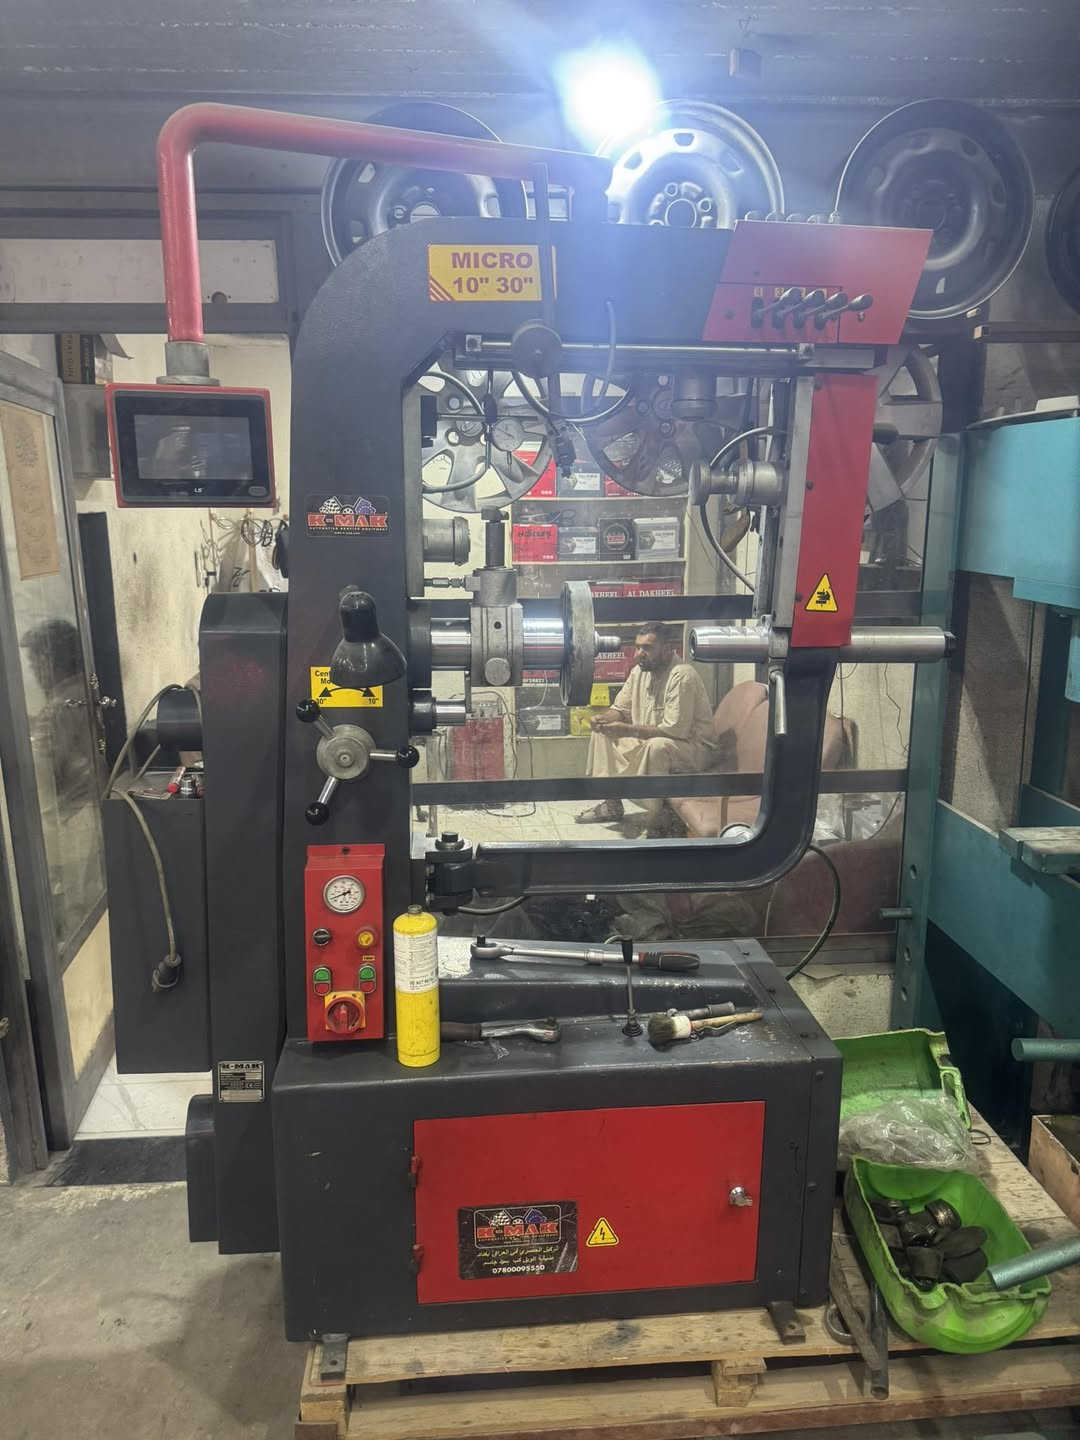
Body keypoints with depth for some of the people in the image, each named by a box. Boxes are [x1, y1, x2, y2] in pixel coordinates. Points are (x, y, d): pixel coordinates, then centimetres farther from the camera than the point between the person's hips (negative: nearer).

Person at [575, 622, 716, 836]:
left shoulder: (682, 676, -24)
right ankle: (611, 806, 8)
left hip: (692, 747, -9)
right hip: (648, 741, 9)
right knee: (601, 732, 4)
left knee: (657, 746, -39)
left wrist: (627, 730, -29)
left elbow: (675, 730, -30)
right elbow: (620, 709, 12)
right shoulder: (640, 670, 3)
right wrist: (603, 718, -12)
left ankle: (655, 824, -28)